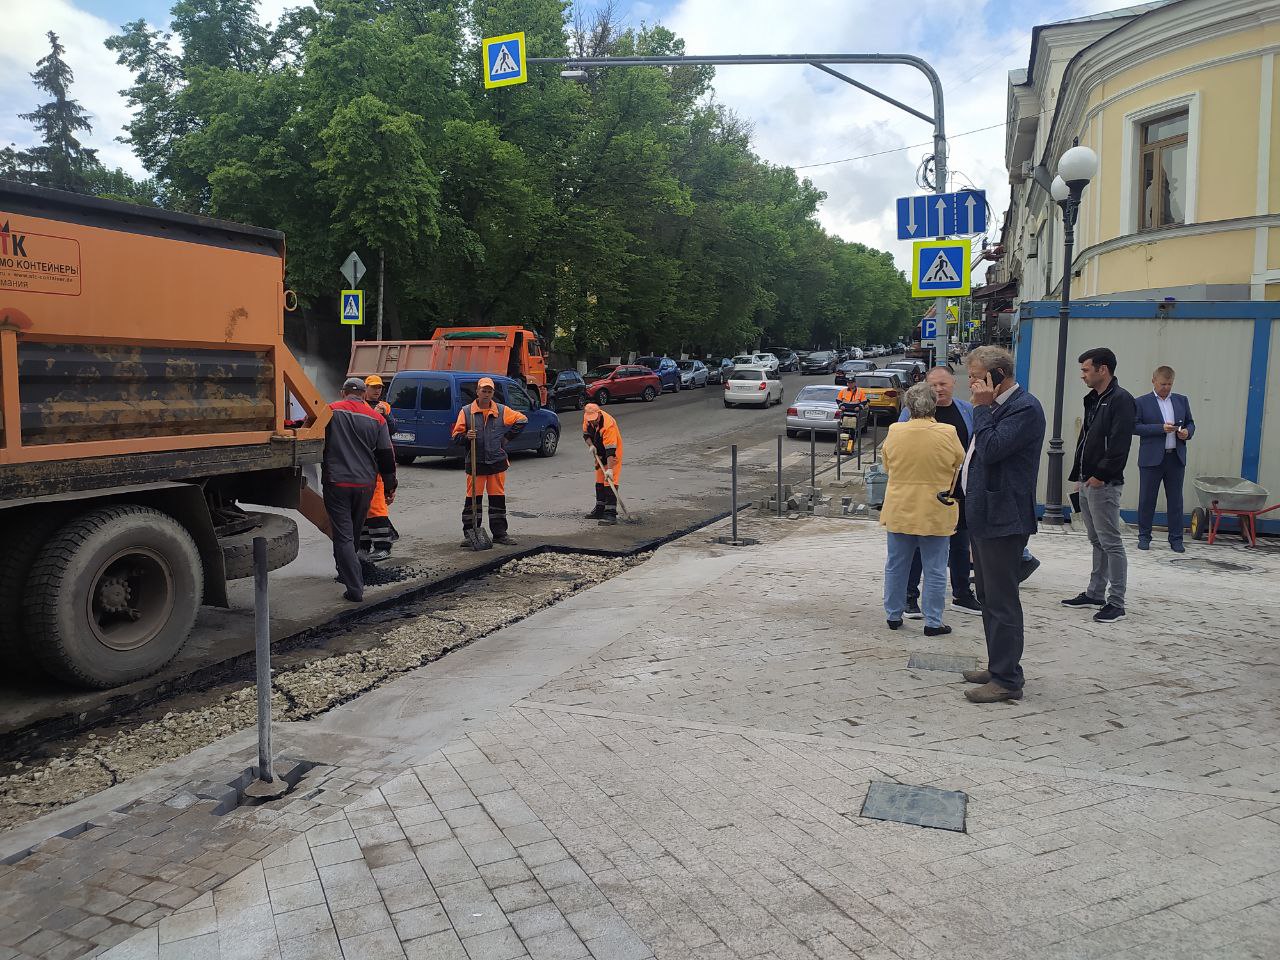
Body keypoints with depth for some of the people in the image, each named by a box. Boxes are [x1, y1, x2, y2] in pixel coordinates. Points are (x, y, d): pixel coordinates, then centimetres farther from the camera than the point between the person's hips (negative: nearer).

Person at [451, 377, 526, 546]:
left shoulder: (502, 411, 4)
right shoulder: (466, 411, 1)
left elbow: (522, 419, 14)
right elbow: (456, 436, 1)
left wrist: (508, 436, 8)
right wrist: (466, 437, -20)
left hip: (497, 463, 2)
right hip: (475, 463, -1)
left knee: (498, 499, 6)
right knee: (473, 499, 1)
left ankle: (499, 534, 15)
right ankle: (470, 534, 9)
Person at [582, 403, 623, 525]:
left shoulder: (608, 425, -34)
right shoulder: (588, 419, -11)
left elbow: (610, 450, -37)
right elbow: (586, 433, 8)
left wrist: (610, 469, -42)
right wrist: (591, 445, -12)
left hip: (612, 455, -8)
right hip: (599, 454, 8)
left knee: (609, 482, -16)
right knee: (599, 482, 16)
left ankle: (611, 514, -17)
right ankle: (600, 509, 30)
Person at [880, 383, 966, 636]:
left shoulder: (894, 432, -7)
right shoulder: (947, 434, -13)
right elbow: (960, 465, 3)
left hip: (899, 511, 3)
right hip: (935, 513, -2)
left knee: (895, 566, 15)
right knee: (934, 570, 7)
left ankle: (893, 615, 24)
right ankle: (933, 622, 12)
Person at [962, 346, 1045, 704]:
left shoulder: (1024, 408, -15)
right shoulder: (996, 407, 15)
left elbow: (991, 450, -25)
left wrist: (982, 408, -16)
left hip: (1003, 519, -10)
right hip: (985, 516, 10)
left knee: (1002, 600, -5)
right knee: (990, 597, 17)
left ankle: (1007, 680, 2)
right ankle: (999, 667, 29)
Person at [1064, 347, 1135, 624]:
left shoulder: (1120, 399, -12)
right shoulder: (1093, 400, 17)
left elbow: (1120, 444, -20)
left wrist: (1100, 475, -19)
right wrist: (1079, 476, 14)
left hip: (1104, 484, -9)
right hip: (1087, 482, 9)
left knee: (1111, 543, -5)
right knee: (1097, 541, 16)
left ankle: (1116, 603, 1)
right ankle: (1095, 593, 25)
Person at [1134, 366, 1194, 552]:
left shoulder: (1182, 400, 12)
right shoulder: (1141, 402, 0)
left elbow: (1190, 423, 18)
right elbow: (1135, 426, -8)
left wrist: (1187, 432, -5)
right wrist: (1161, 428, -18)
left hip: (1176, 458, 3)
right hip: (1151, 458, -3)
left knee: (1175, 500, 6)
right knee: (1147, 499, 4)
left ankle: (1176, 539, 13)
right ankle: (1144, 537, 15)